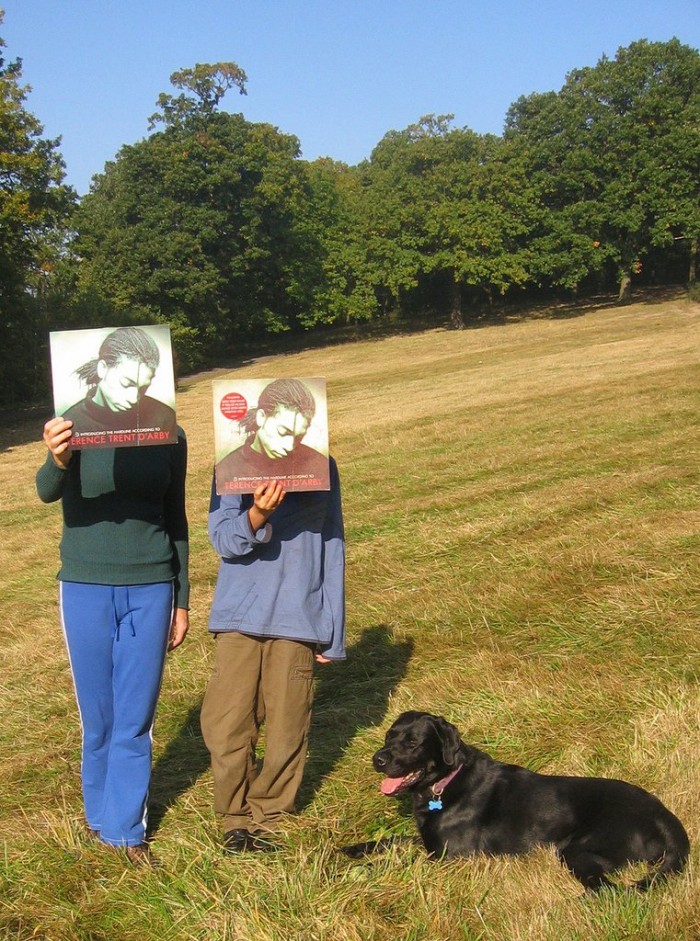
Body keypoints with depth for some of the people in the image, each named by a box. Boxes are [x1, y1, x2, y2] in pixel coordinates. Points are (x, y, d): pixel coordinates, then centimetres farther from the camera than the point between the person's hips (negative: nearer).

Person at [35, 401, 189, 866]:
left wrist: (182, 600, 11)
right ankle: (101, 812, 30)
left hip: (150, 589, 1)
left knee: (136, 717, 5)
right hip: (85, 588, -1)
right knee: (98, 716, 10)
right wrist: (58, 460, -50)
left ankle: (125, 827, 17)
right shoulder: (77, 428, -8)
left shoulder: (169, 437, -1)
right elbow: (48, 492, -26)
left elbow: (176, 518, 8)